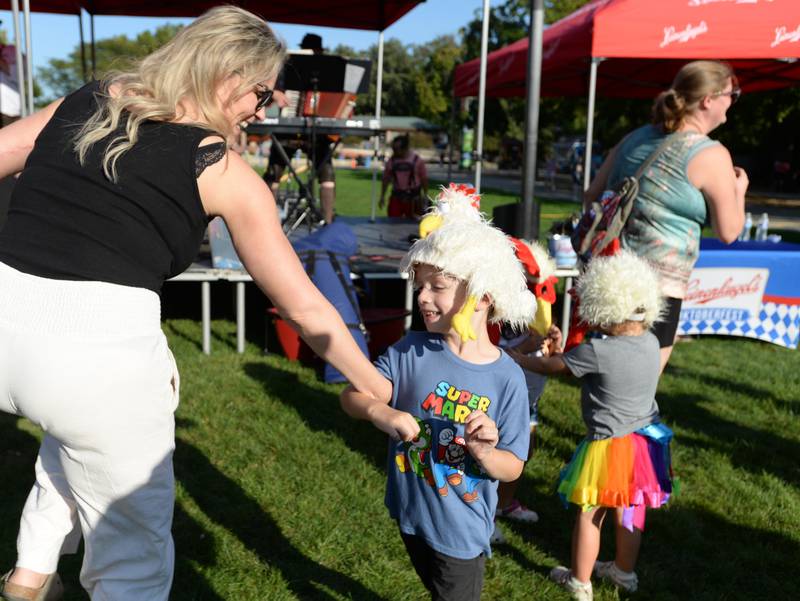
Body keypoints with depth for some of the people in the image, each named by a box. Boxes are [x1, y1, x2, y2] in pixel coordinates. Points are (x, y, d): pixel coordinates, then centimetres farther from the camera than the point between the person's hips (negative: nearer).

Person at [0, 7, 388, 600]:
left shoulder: (82, 104, 12)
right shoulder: (223, 172, -1)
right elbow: (305, 308, 2)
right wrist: (384, 395, 12)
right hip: (100, 348, -5)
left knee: (80, 422, 38)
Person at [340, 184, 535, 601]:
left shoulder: (506, 378, -19)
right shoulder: (413, 350, -12)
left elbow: (513, 468, -13)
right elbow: (354, 395, -16)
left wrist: (485, 452, -34)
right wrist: (382, 414, -36)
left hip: (462, 526, -3)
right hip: (410, 511, 3)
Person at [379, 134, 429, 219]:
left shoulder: (417, 160, -5)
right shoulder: (392, 161, 3)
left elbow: (424, 178, 1)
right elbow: (386, 179, 9)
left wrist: (425, 195, 0)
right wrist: (382, 196, 7)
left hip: (413, 198, -2)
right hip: (396, 197, 2)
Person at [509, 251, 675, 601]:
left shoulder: (597, 351, -24)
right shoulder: (651, 342, -4)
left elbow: (547, 366, -12)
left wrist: (511, 357, 3)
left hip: (608, 446, -7)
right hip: (644, 441, 7)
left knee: (589, 514, 12)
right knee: (629, 511, 23)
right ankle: (624, 572, 43)